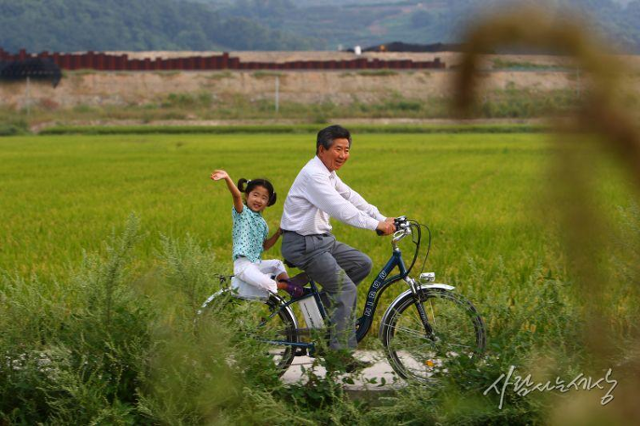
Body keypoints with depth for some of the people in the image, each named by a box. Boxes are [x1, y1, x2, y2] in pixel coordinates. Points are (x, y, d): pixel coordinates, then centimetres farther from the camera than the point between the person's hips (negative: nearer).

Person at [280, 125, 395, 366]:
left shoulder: (328, 173, 13)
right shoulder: (313, 175, -20)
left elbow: (352, 199, 9)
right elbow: (341, 209, -29)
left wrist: (384, 219, -1)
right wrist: (376, 225, -32)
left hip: (322, 239, 10)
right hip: (303, 245, -10)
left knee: (363, 264, 8)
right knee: (347, 289, -14)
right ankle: (341, 352, -11)